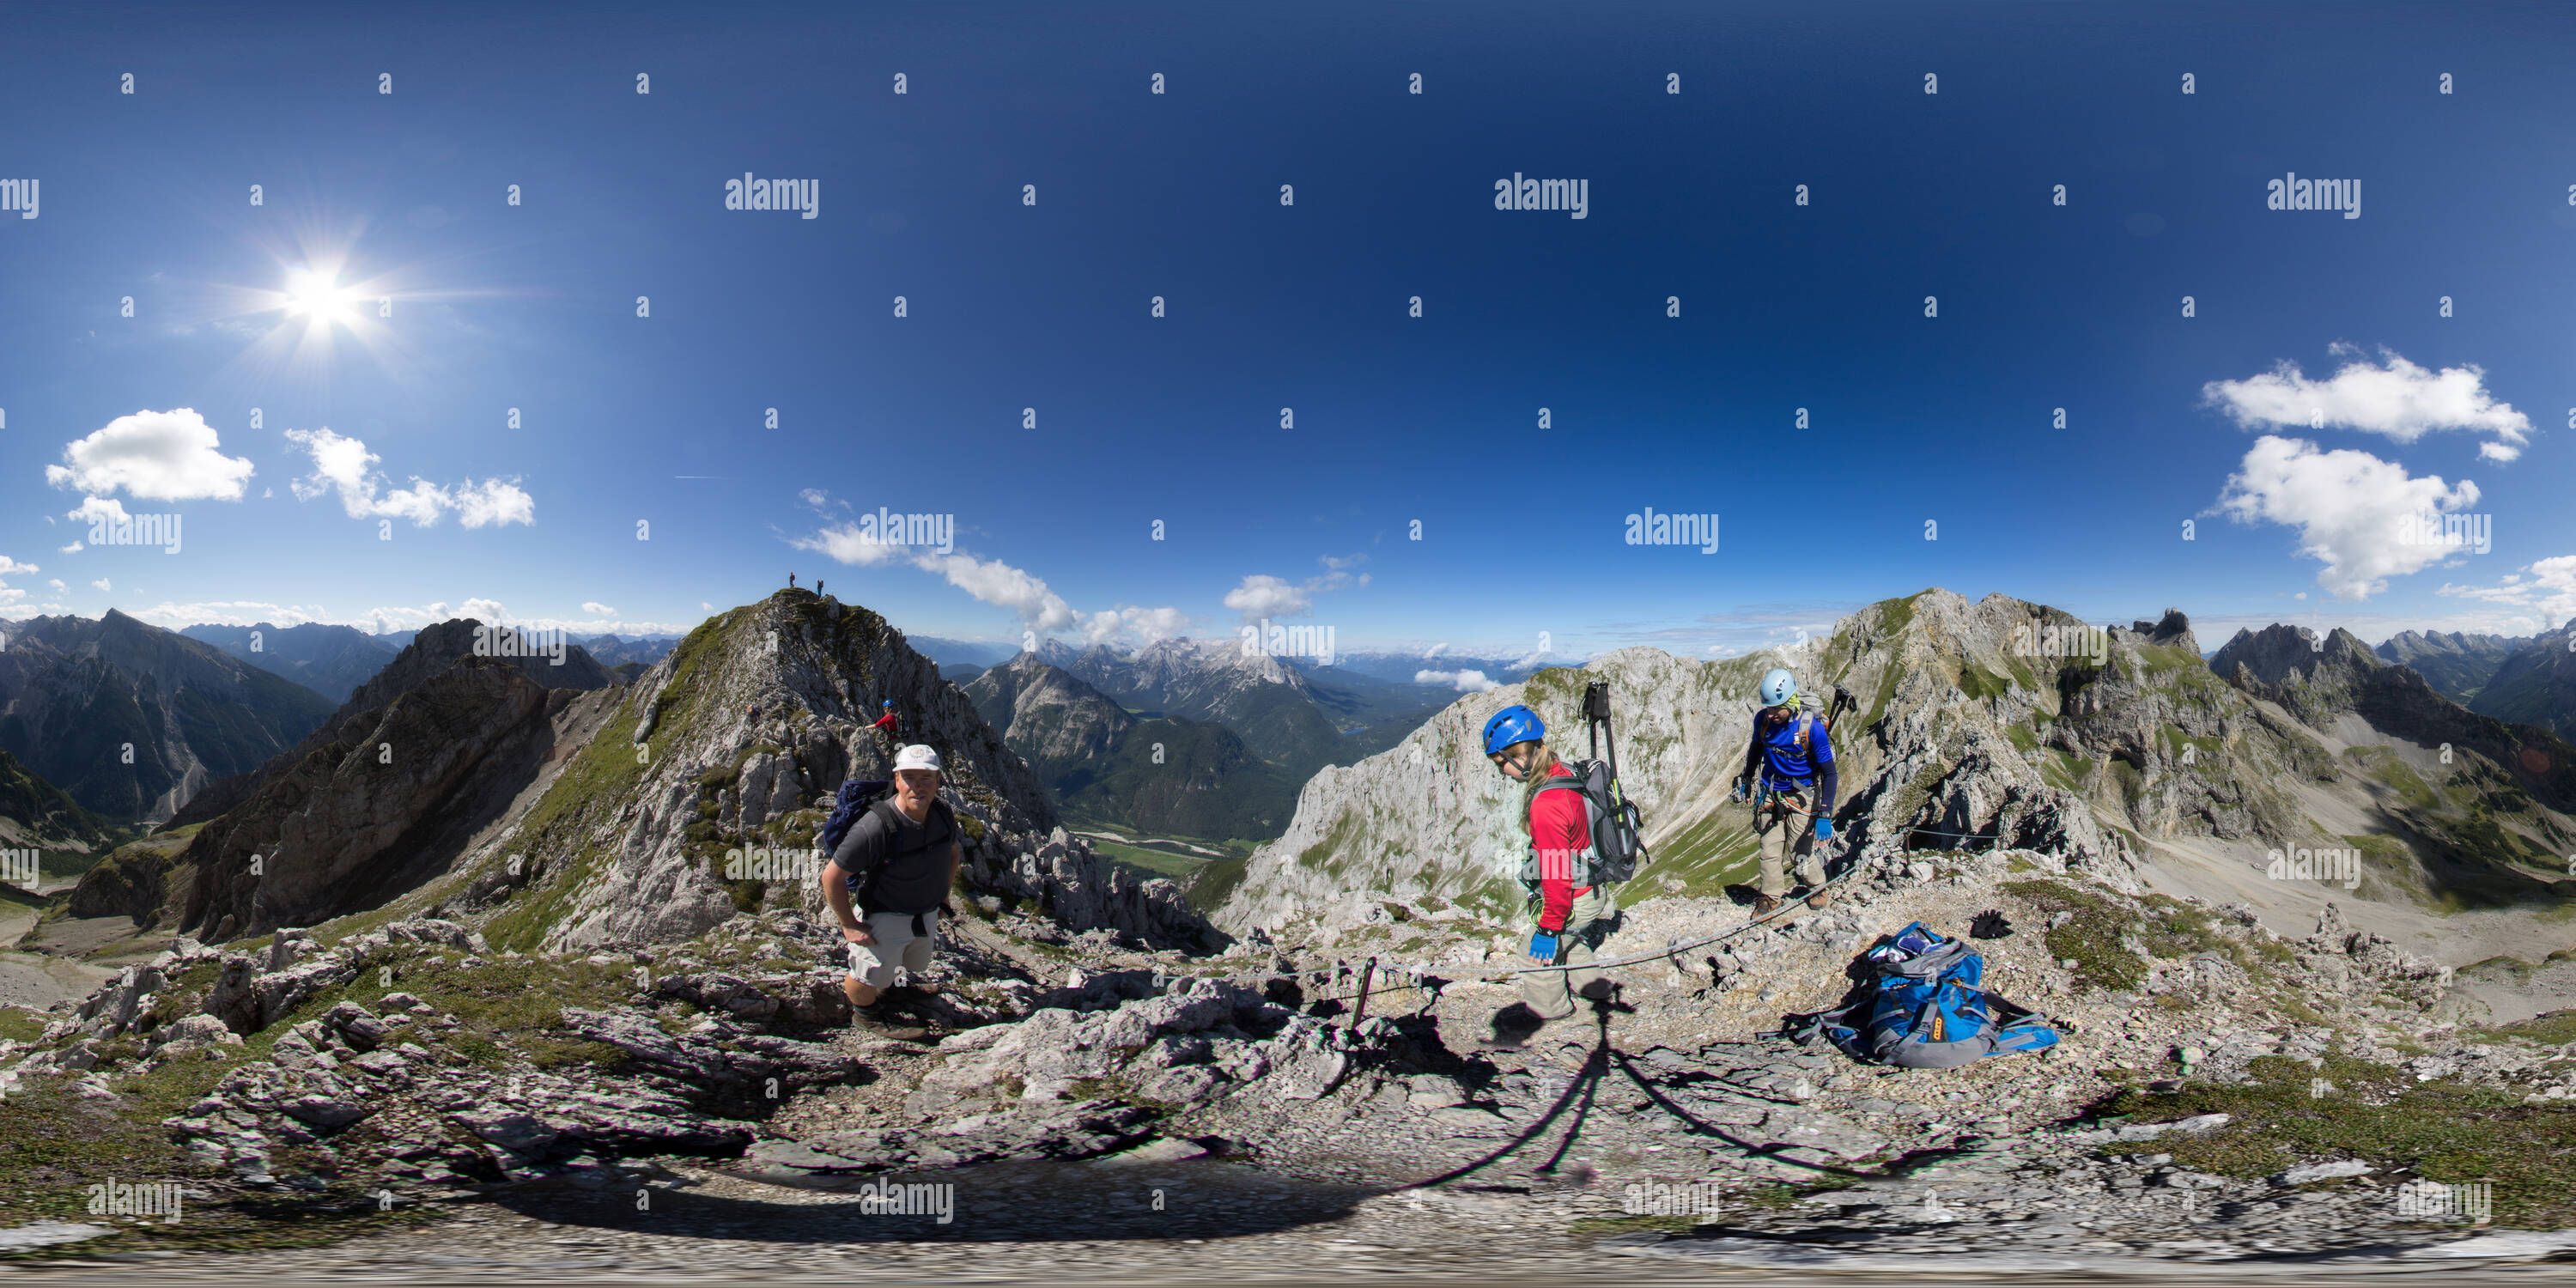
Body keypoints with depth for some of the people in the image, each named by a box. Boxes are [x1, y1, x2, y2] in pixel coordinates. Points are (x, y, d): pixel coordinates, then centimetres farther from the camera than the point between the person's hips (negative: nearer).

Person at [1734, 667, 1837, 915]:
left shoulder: (1812, 727, -22)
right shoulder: (1763, 719, -10)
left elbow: (1829, 773, -17)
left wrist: (1825, 816, -22)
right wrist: (1746, 779, 25)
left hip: (1801, 796, -3)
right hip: (1771, 794, 3)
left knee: (1801, 853, -1)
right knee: (1770, 850, 2)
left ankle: (1817, 887, 27)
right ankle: (1770, 897, 21)